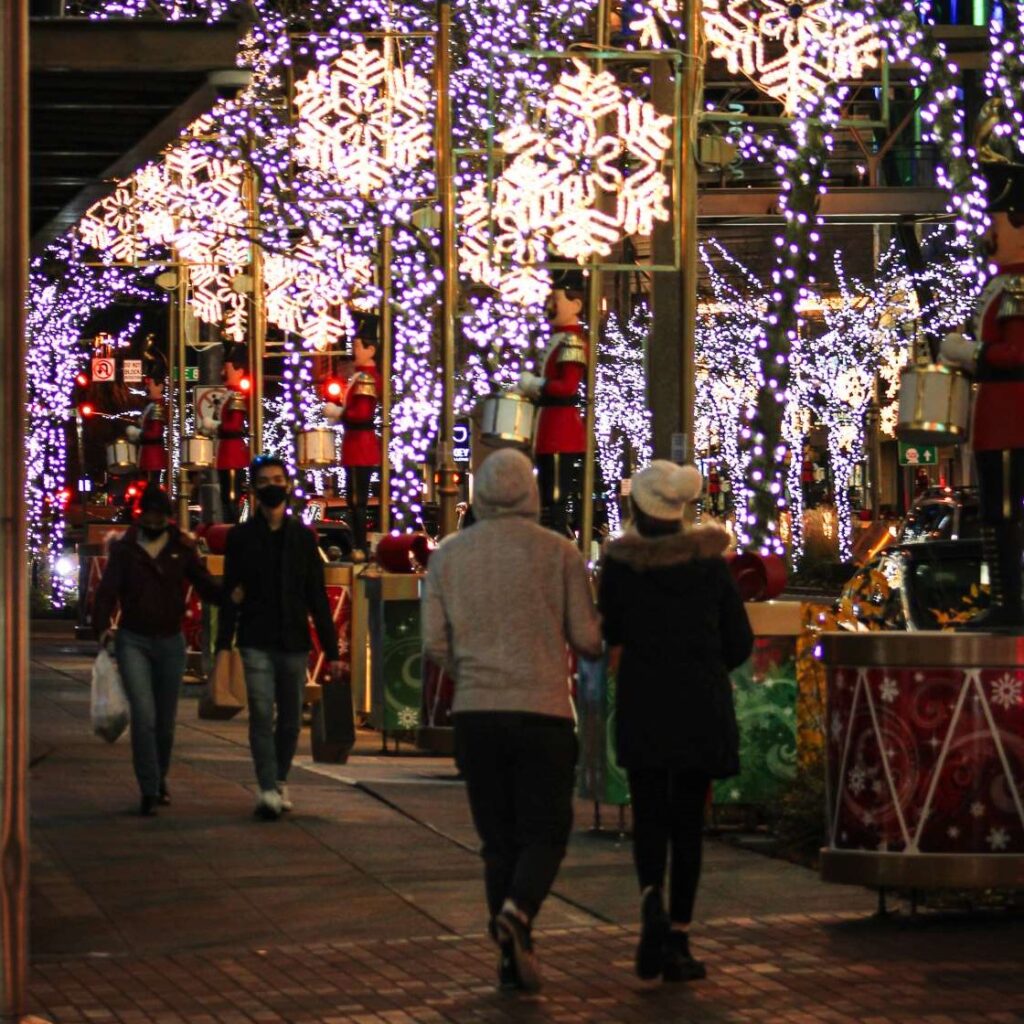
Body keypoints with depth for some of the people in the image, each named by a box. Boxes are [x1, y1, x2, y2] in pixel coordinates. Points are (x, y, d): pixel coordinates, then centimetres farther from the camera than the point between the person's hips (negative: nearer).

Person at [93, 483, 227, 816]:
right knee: (143, 714, -15)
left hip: (171, 642, 2)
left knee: (165, 720, 10)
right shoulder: (124, 549, 1)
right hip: (133, 640, -2)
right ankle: (149, 792, -13)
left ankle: (159, 780, 31)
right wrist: (103, 626, -22)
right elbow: (107, 591, -4)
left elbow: (205, 585, 0)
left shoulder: (182, 548, 4)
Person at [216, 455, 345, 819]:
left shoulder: (303, 536, 10)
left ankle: (279, 781, 25)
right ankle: (268, 790, -15)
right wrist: (224, 645, -4)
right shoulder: (241, 537, 6)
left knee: (291, 719, 6)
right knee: (262, 715, -13)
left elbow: (317, 597, 10)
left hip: (294, 642, 2)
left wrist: (331, 651, 6)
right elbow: (230, 593, 5)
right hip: (256, 642, -2)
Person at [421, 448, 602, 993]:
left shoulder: (448, 555, 5)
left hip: (474, 714, 3)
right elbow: (588, 640, -3)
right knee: (545, 835, 5)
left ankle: (511, 958, 7)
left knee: (499, 840, 11)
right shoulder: (559, 552, -2)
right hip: (542, 712, -2)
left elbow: (435, 645, 1)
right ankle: (517, 913, -22)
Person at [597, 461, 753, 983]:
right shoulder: (710, 560, 1)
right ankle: (678, 940, 7)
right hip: (703, 707, 1)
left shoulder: (620, 563, -5)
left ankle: (652, 900, -20)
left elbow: (612, 642, 0)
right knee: (687, 821, 9)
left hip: (641, 705, -1)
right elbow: (739, 643, 4)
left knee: (648, 813, 9)